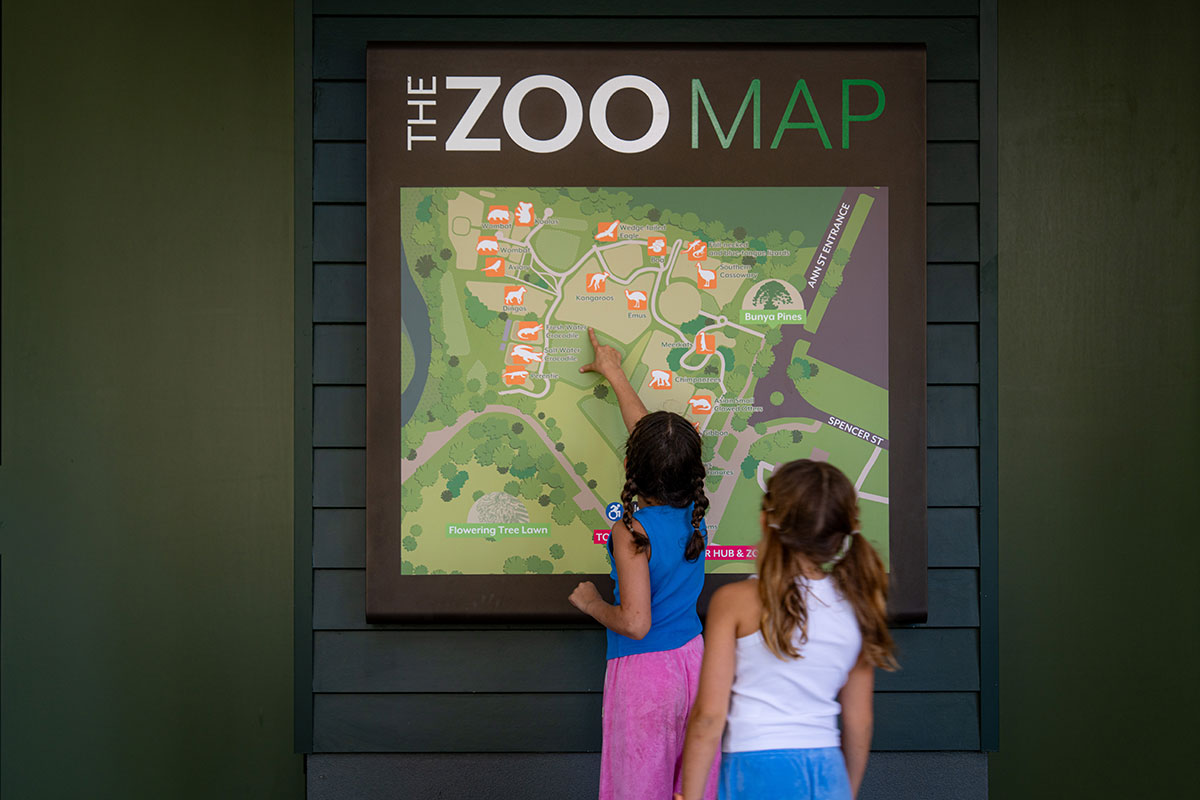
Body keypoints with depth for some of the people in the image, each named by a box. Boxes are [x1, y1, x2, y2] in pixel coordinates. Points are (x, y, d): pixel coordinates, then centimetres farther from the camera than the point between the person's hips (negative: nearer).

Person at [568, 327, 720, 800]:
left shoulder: (632, 532, -22)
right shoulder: (693, 511, -2)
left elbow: (635, 623, -25)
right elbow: (646, 431, 12)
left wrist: (591, 603, -6)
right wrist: (614, 375, 24)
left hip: (644, 671, -6)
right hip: (692, 657, 6)